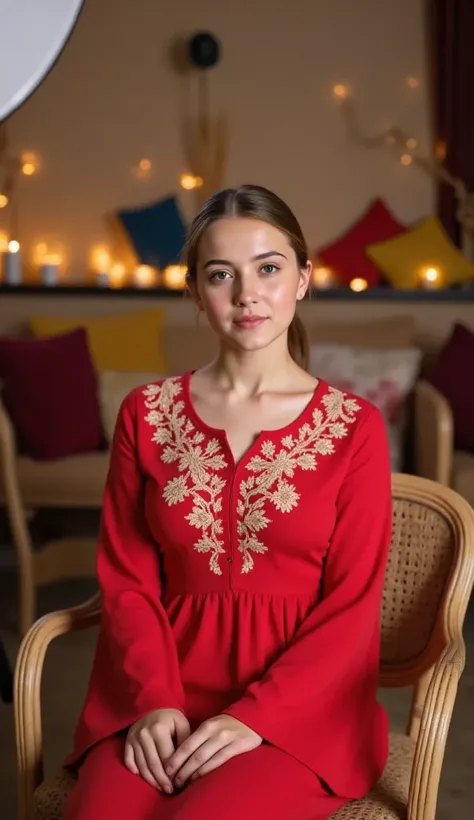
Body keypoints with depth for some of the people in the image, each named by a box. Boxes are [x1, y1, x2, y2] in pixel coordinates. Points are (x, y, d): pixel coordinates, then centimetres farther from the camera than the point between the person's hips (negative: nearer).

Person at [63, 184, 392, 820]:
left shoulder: (354, 426, -1)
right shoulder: (147, 414, 6)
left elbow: (352, 606, -3)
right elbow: (128, 579, 6)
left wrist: (254, 717, -13)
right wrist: (155, 700, -9)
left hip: (299, 705, -2)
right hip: (163, 693, 2)